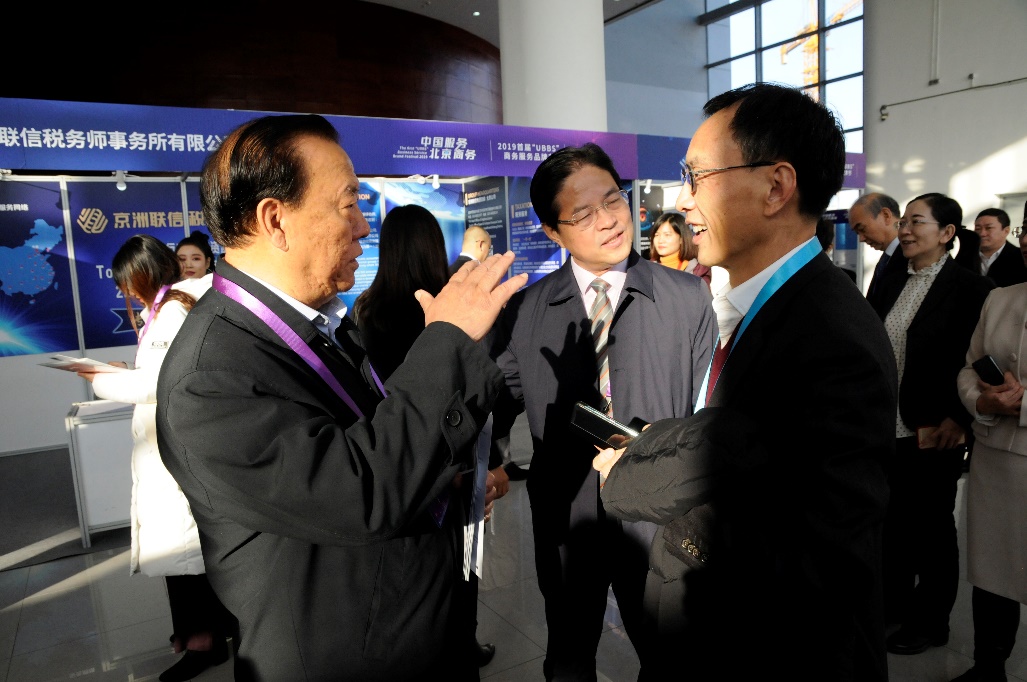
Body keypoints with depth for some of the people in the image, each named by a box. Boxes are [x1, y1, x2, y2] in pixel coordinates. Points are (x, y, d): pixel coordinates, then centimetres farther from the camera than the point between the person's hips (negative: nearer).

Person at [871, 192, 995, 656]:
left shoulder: (971, 288, -11)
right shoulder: (892, 286, 9)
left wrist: (956, 421, -15)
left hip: (933, 434, -6)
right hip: (886, 428, 6)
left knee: (932, 526, 10)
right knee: (893, 518, 18)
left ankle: (931, 621, 29)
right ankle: (895, 601, 37)